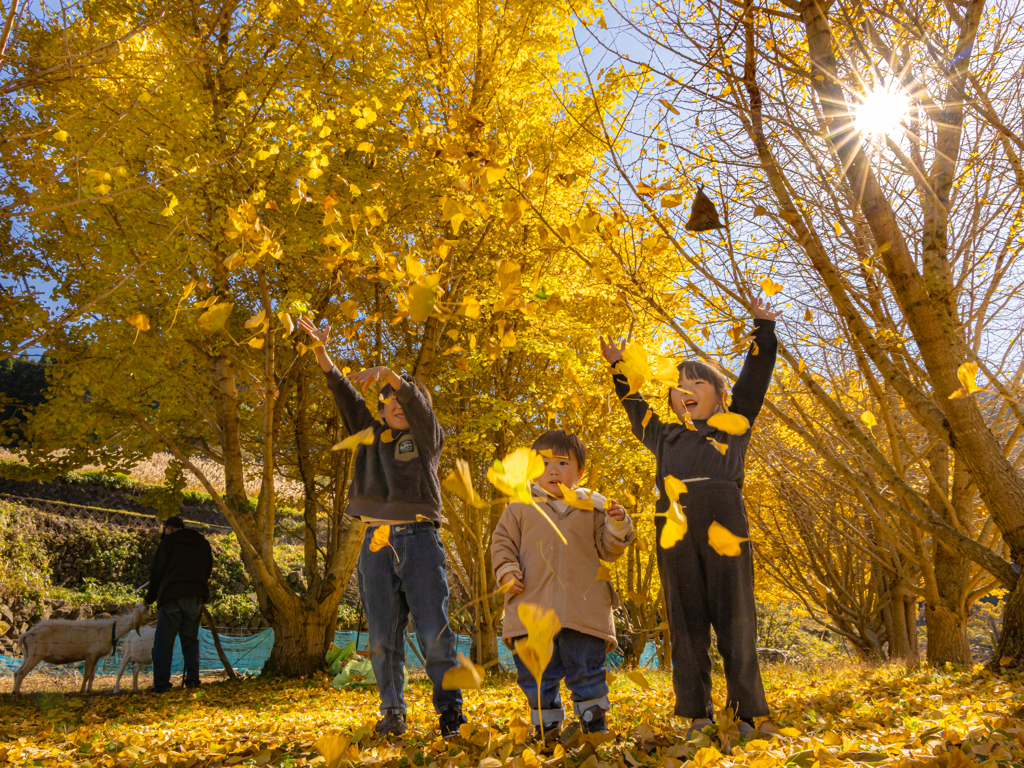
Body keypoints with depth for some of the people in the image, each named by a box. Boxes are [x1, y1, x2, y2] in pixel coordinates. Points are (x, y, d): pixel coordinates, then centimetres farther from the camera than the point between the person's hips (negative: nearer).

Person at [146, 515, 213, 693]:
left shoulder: (168, 542, 3)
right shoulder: (203, 543, 17)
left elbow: (157, 571, 2)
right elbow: (207, 571, 17)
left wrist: (150, 597, 12)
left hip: (172, 596, -4)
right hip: (196, 597, 4)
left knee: (164, 641, 0)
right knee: (190, 639, 11)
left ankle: (161, 684, -3)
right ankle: (192, 677, -2)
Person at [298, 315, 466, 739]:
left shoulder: (428, 439, 8)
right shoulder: (371, 436, 17)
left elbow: (418, 401, -11)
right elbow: (343, 394, 9)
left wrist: (387, 373, -28)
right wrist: (321, 351, -1)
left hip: (420, 539, -3)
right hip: (377, 542, 3)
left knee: (435, 633, -5)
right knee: (383, 637, 5)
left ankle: (450, 710, 4)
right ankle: (393, 712, 15)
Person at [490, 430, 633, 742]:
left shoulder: (593, 506, 10)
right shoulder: (520, 507, 9)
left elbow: (608, 549, 10)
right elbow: (502, 543, 11)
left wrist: (618, 526, -9)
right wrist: (507, 571, -5)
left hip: (584, 608, 0)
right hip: (532, 607, 1)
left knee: (587, 671, 5)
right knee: (536, 675, 6)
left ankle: (595, 726, 21)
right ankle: (546, 727, 22)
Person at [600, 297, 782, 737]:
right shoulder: (665, 436, 26)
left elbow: (754, 379, 20)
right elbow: (634, 406, 39)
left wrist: (763, 329, 18)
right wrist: (619, 368, 40)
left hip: (723, 521, -2)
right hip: (673, 525, 2)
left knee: (735, 617, -1)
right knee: (686, 621, 2)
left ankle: (746, 714, 4)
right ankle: (697, 716, 8)